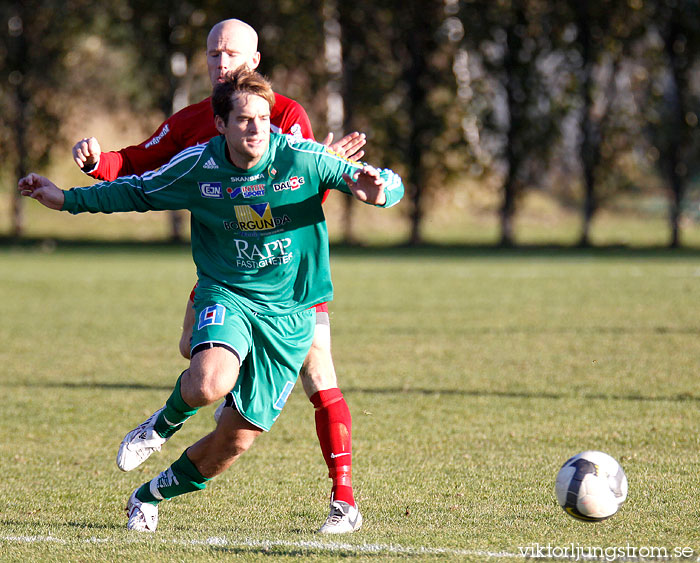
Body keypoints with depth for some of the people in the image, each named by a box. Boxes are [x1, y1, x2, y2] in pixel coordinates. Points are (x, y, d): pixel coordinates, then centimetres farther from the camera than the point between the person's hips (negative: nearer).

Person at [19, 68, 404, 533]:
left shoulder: (302, 159, -12)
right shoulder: (196, 166, -7)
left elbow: (389, 185, -6)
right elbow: (137, 192, 13)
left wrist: (375, 190, -30)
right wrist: (67, 199, 8)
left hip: (289, 313, 0)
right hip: (226, 296, 0)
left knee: (236, 440, 3)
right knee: (210, 379, -35)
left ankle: (150, 495, 30)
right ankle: (166, 422, 3)